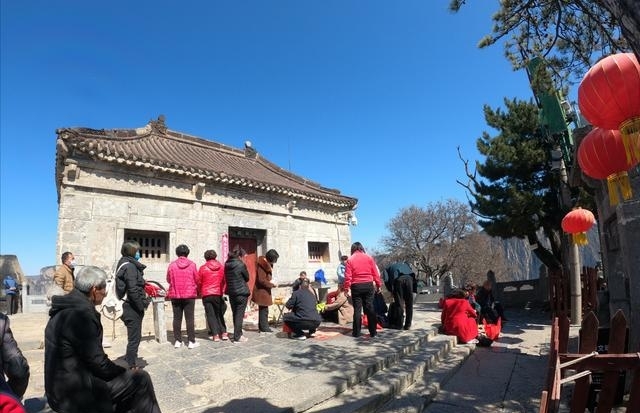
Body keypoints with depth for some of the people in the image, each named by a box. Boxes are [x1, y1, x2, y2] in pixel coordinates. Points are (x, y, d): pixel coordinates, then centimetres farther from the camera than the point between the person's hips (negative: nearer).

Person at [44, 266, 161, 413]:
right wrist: (125, 372, -5)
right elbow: (98, 363, -22)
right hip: (76, 393, -10)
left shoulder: (66, 309, 7)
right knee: (140, 378, -4)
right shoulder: (81, 313, -24)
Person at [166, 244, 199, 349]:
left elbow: (168, 279, 6)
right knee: (190, 318, 3)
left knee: (177, 318, 10)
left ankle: (177, 341, 15)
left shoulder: (172, 265, -3)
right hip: (189, 295, -2)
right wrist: (194, 288, 18)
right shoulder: (192, 264, -7)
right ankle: (191, 341, 6)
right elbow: (197, 280, -2)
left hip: (175, 295, 2)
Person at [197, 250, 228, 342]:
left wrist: (200, 291, 20)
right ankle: (223, 333, 9)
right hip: (218, 294, 2)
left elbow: (198, 282, 3)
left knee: (210, 315, 4)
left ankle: (215, 335, 0)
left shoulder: (203, 268, -4)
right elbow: (224, 281, 9)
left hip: (206, 295, -2)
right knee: (219, 314, 14)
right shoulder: (221, 267, 1)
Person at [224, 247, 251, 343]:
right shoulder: (241, 265, -14)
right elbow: (247, 278, -3)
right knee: (239, 315, 0)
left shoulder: (227, 265, 4)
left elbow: (226, 279, 13)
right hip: (241, 292, -6)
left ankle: (238, 333, 26)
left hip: (231, 292, 6)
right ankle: (237, 337, 3)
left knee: (235, 314, 15)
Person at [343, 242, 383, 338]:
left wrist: (347, 288, -1)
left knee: (357, 309, 4)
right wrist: (378, 285, 11)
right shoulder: (369, 258, 4)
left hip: (356, 286, -1)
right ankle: (372, 332, 10)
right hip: (368, 285, 1)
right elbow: (375, 273, 4)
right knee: (370, 308, 6)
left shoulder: (350, 260, 0)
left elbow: (348, 276, -5)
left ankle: (356, 332, 8)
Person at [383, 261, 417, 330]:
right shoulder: (404, 264, 41)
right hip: (409, 278, 2)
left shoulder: (387, 269, 32)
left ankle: (399, 325, 12)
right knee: (409, 304, 12)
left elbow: (386, 280, 11)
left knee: (399, 304, 8)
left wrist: (392, 291, 21)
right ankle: (408, 325, 15)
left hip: (397, 279, -2)